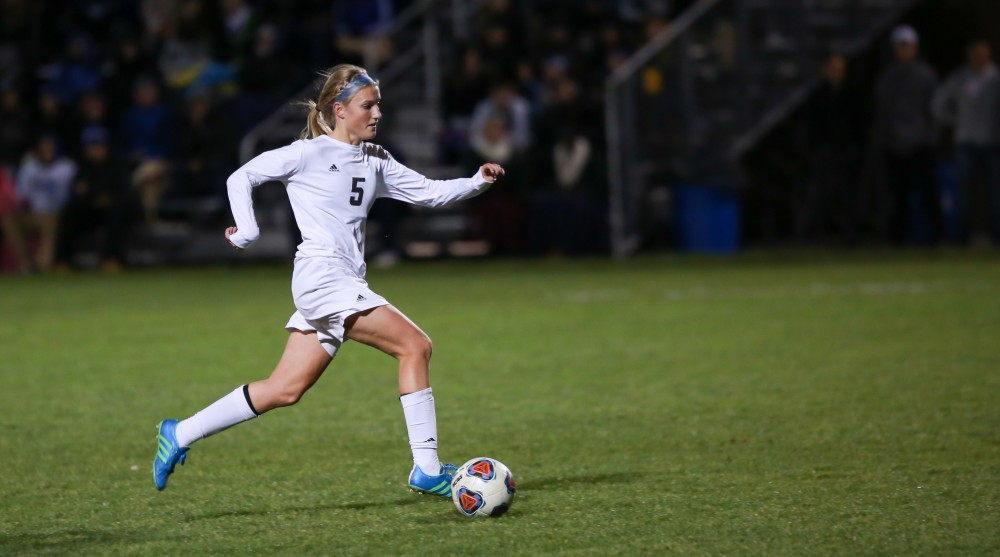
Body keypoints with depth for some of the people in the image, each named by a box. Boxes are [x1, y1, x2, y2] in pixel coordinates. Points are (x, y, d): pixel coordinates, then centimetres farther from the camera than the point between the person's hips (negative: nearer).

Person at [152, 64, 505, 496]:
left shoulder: (375, 162, 17)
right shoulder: (310, 153, -3)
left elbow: (428, 192, 17)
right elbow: (241, 177, 2)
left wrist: (477, 181, 3)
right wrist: (247, 231, -6)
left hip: (344, 286, 8)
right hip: (322, 277, -8)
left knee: (286, 389, 7)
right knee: (415, 346, -15)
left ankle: (179, 434, 17)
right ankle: (427, 469, -13)